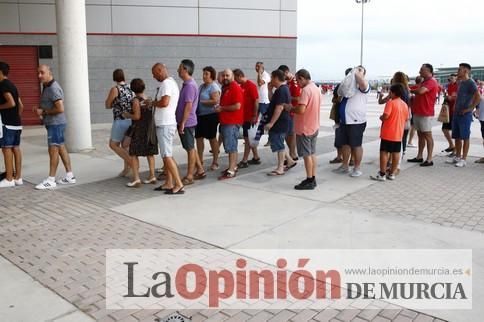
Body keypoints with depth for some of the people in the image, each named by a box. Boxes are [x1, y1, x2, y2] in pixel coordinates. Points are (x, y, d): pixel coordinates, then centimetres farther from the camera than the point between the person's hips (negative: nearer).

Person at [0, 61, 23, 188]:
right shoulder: (12, 85, 17)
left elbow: (11, 103, -22)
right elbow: (21, 105, 18)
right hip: (16, 122, 9)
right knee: (16, 148, 8)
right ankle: (18, 177, 11)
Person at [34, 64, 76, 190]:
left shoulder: (53, 88, -17)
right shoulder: (46, 87, 14)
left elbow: (60, 109, -24)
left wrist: (43, 112, -14)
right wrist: (39, 108, 7)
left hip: (56, 123, -10)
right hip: (53, 123, 10)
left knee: (53, 150, -6)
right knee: (61, 149, 12)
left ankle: (50, 180, 0)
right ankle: (70, 176, 19)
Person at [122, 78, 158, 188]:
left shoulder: (136, 100, -13)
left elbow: (137, 116, -20)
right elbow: (151, 113, 9)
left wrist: (127, 115, -1)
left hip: (139, 130, -7)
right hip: (150, 129, 7)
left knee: (133, 154, 0)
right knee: (150, 153, 14)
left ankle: (136, 179, -6)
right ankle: (152, 177, 18)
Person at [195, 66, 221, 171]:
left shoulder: (214, 87, -11)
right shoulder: (202, 86, 14)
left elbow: (215, 101, -24)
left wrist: (201, 101, -18)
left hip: (210, 116, -8)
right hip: (200, 115, 8)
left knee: (212, 138, 2)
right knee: (199, 138, 8)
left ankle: (215, 162, 14)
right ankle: (200, 161, 18)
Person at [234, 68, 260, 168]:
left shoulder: (251, 85, -13)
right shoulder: (241, 86, 12)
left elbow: (256, 101, -16)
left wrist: (254, 116, -19)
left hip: (250, 117, -9)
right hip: (244, 116, 9)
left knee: (247, 138, -5)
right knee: (249, 138, 13)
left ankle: (244, 161, -1)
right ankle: (256, 158, 23)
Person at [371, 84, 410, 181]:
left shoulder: (390, 102, -13)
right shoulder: (405, 105, 8)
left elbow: (385, 115, -22)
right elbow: (406, 118, 13)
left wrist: (381, 117, -2)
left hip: (388, 133, -7)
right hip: (399, 134, 7)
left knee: (384, 152, -1)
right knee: (396, 153, 9)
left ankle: (382, 174, 1)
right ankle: (392, 174, 16)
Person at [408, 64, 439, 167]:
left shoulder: (431, 81, -12)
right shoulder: (423, 82, 19)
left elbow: (420, 91, -26)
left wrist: (411, 90, -9)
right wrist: (413, 99, 5)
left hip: (426, 113, -9)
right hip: (417, 112, 10)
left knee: (427, 135, -6)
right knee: (420, 135, 12)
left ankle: (429, 159, -3)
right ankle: (419, 156, 19)